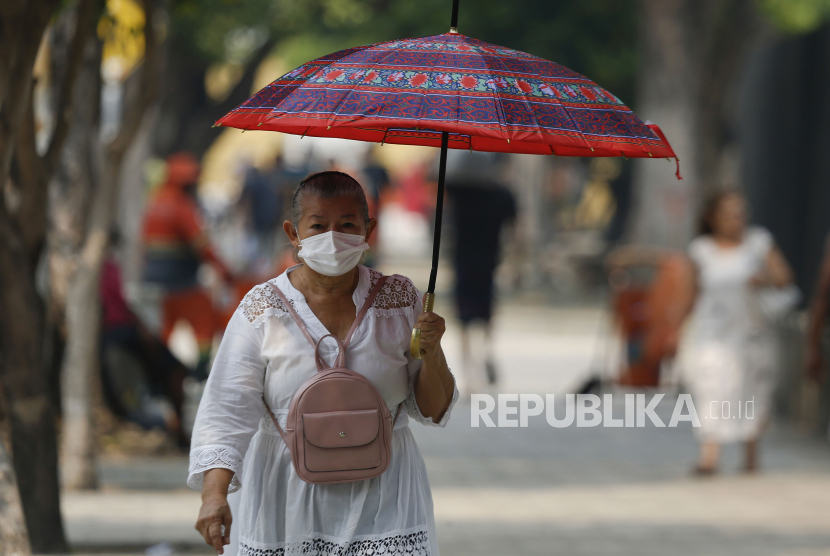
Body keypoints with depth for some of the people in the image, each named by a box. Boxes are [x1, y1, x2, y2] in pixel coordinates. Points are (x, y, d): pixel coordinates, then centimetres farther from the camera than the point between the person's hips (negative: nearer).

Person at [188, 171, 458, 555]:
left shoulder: (398, 300, 2)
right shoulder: (262, 310, -4)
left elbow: (433, 412, 6)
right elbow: (227, 409, -9)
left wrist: (432, 353, -13)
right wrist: (214, 493, -23)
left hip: (381, 500, 1)